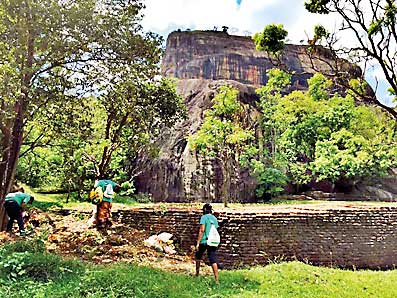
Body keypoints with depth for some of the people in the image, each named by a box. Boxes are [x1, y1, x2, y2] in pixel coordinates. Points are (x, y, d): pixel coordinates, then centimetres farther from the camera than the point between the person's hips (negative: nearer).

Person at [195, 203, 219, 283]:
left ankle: (197, 273, 31)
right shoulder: (215, 218, 12)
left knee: (198, 256, 20)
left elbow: (202, 230, -14)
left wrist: (198, 243, -14)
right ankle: (217, 279, -6)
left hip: (204, 241, -4)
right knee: (213, 260, 1)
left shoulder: (204, 217, -6)